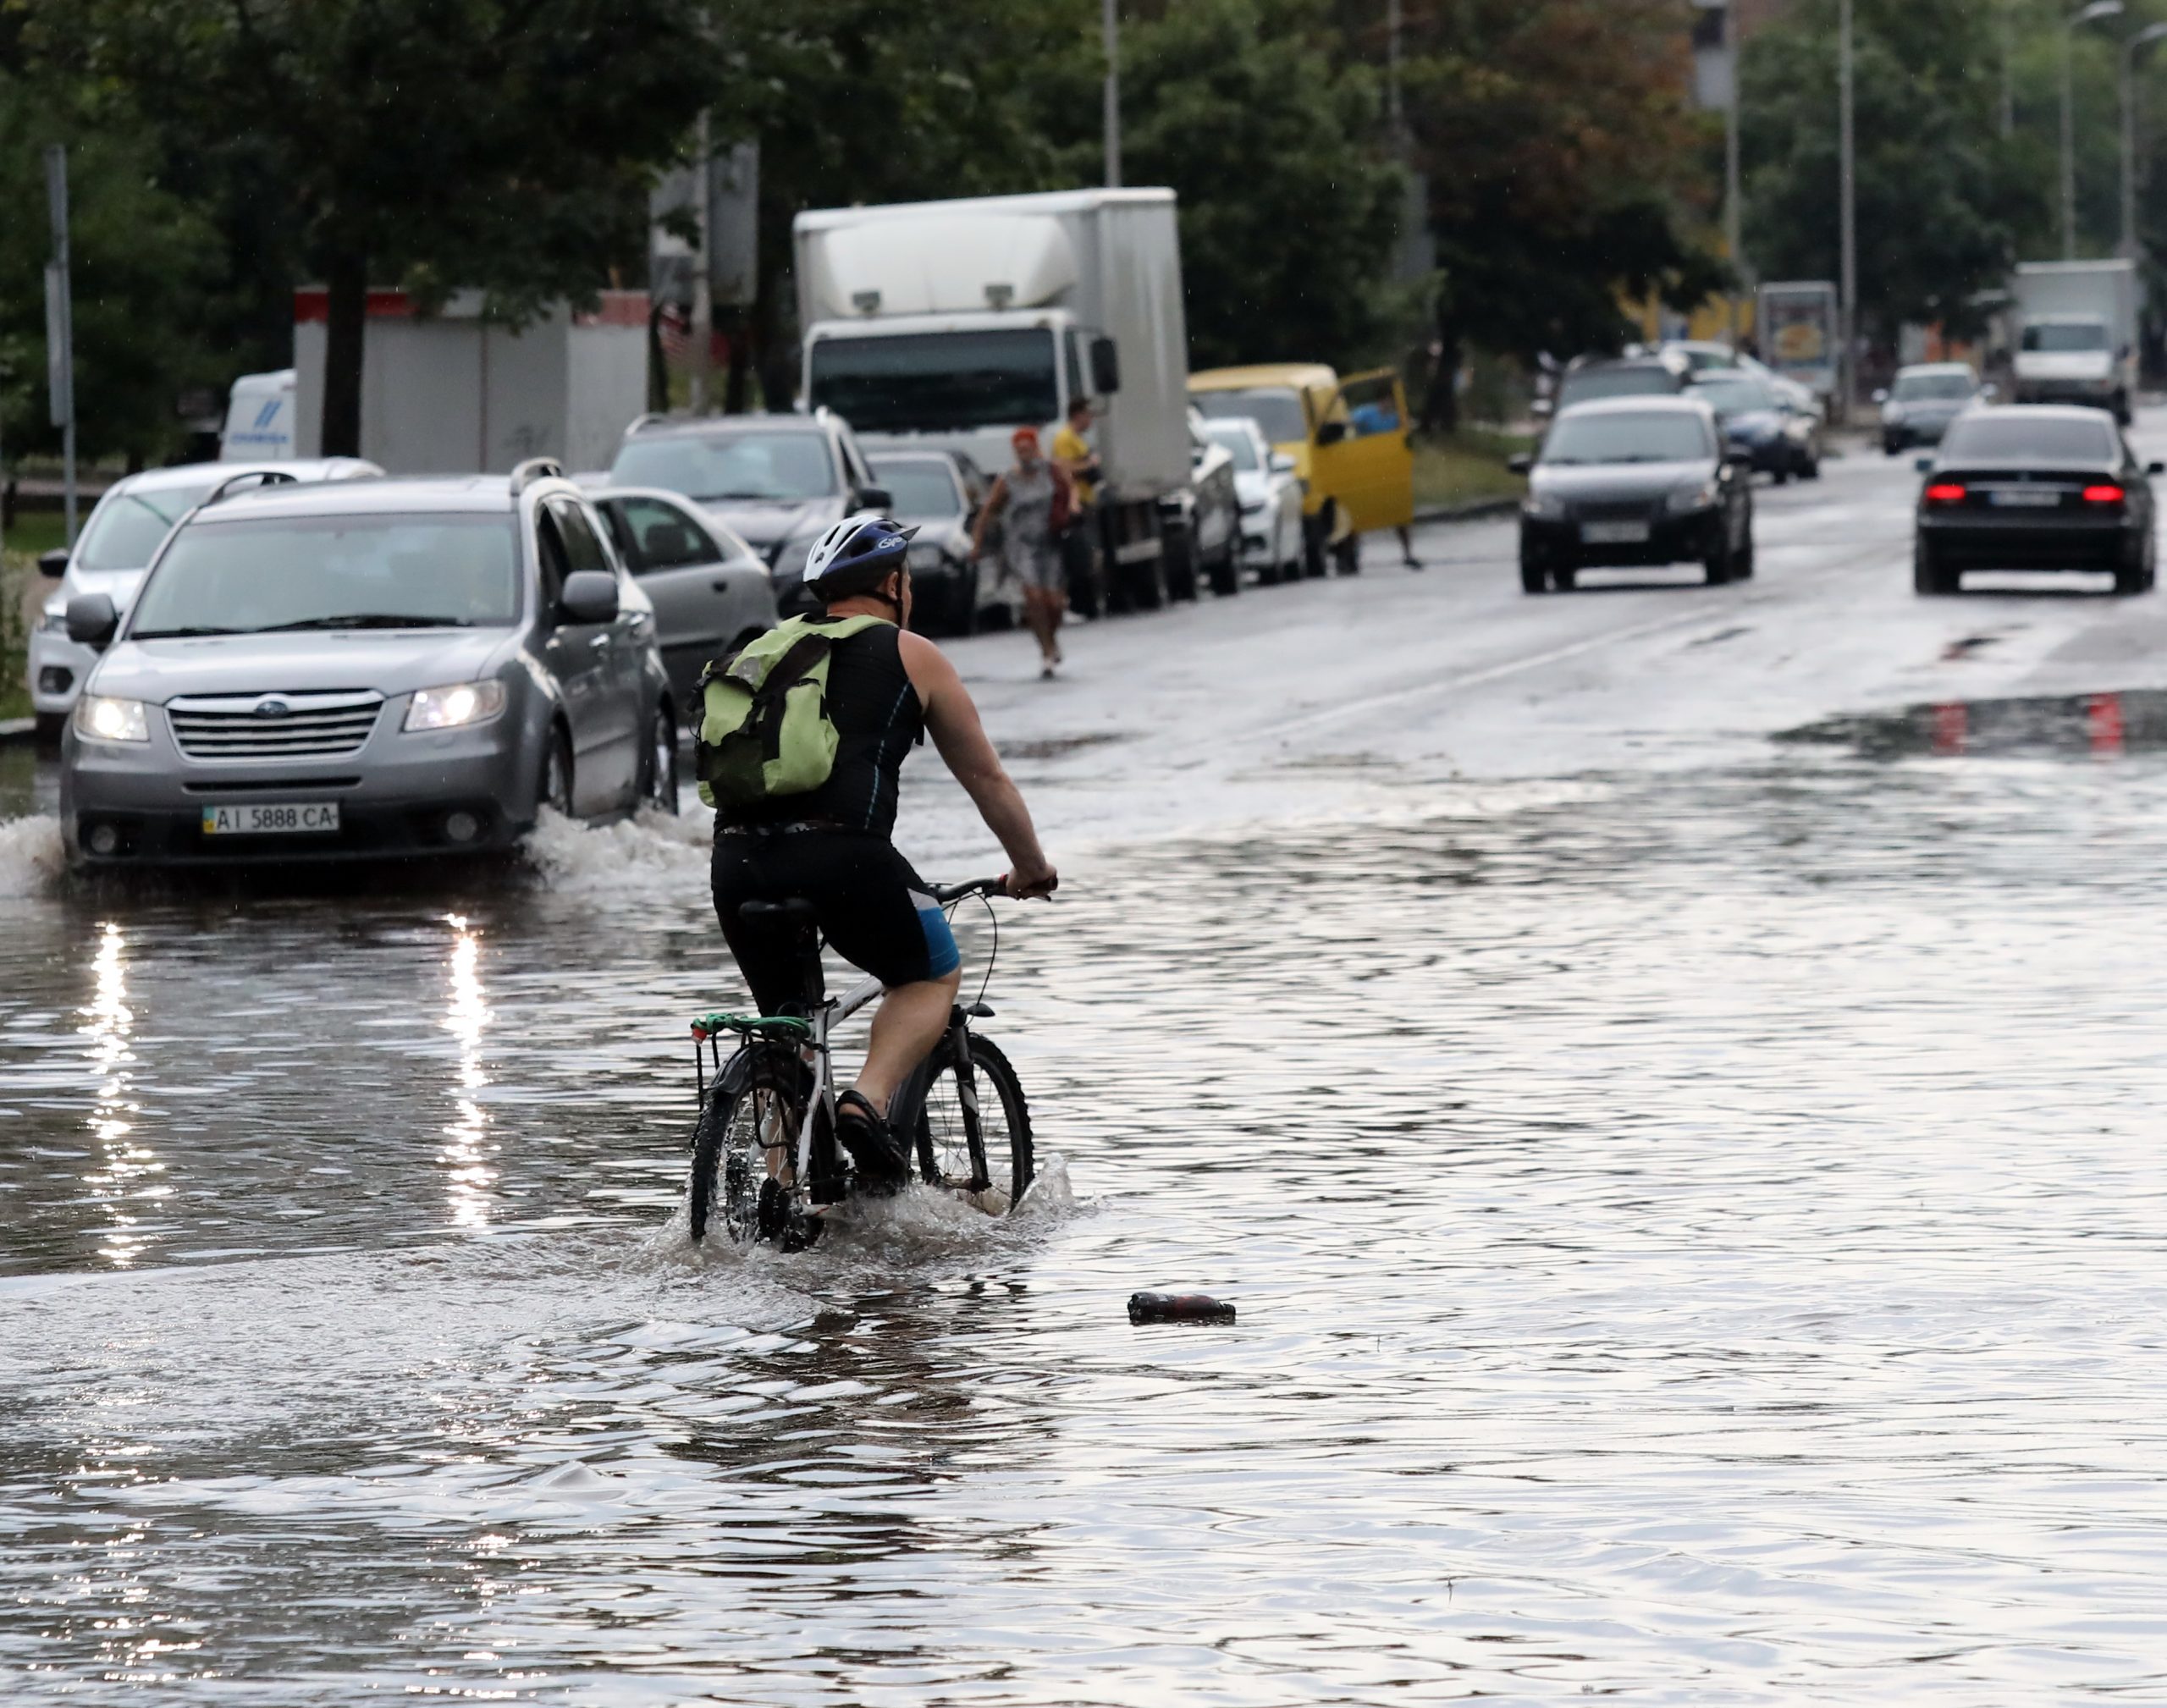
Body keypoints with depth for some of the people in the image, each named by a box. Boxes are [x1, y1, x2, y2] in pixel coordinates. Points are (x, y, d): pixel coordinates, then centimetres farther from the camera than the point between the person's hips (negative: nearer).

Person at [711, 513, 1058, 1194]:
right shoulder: (910, 655, 15)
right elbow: (986, 778, 23)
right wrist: (1032, 869, 37)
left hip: (737, 857, 4)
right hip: (841, 851, -4)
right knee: (931, 977, 19)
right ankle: (866, 1103, -4)